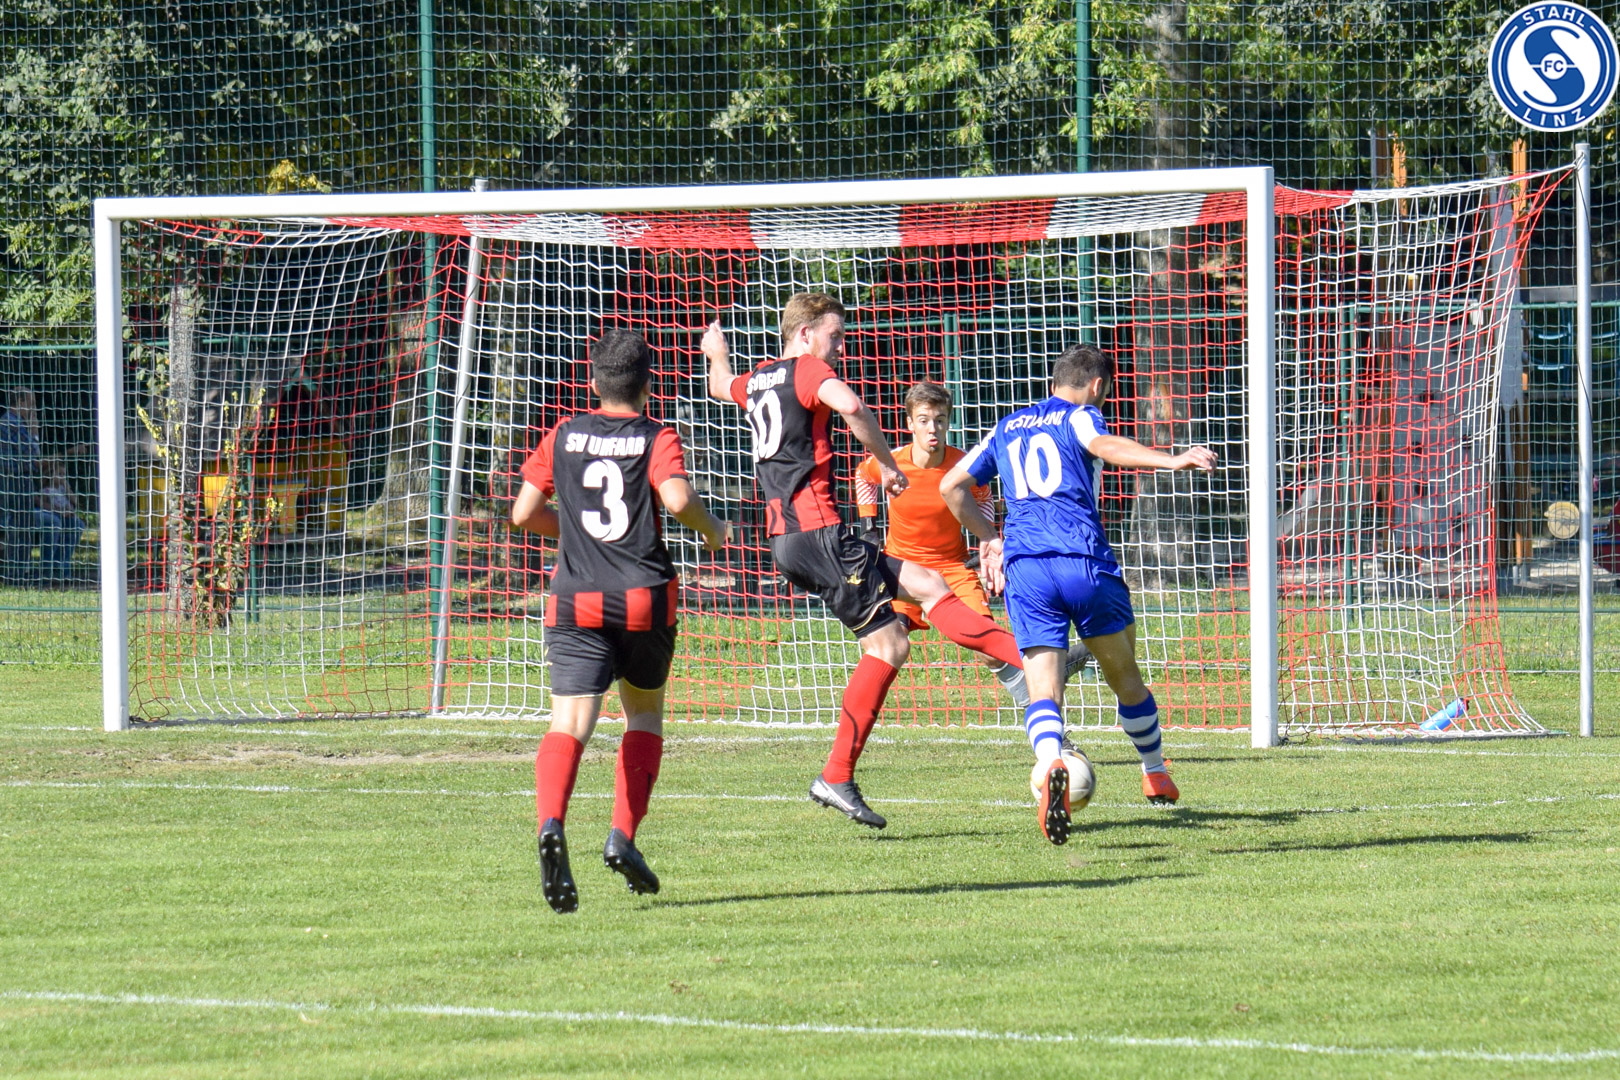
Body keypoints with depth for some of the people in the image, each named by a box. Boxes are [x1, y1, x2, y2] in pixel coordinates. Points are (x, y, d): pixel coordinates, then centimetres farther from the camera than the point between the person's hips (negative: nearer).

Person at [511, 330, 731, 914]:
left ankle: (551, 822, -38)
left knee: (569, 724, -11)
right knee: (644, 716, 21)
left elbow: (524, 513, 11)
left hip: (575, 602, 1)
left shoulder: (563, 437, 10)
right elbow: (677, 498, -17)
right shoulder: (657, 439, 1)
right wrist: (712, 531, 2)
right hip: (644, 599, -1)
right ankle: (623, 836, 9)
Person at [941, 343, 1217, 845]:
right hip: (1085, 560, -3)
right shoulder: (1079, 417, 7)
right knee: (1124, 673, 19)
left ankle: (1050, 765, -39)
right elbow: (1105, 446, -17)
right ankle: (1155, 774, 35)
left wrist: (991, 539, 40)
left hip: (1023, 568, 3)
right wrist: (1175, 461, -31)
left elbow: (952, 487, 28)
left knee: (1042, 687, -8)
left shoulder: (1008, 428, 24)